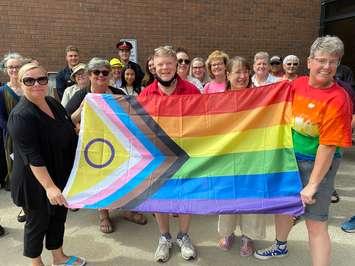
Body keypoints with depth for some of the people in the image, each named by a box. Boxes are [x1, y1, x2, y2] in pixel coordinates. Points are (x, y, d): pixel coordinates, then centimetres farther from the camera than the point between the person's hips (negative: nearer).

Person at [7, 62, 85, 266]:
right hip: (36, 182, -7)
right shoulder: (21, 116, -22)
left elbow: (68, 132, 17)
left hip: (61, 175, 8)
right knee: (38, 221, 12)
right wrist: (49, 186, -31)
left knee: (59, 216, 21)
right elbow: (32, 156, -27)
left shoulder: (53, 104, 1)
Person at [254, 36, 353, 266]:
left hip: (317, 163, -6)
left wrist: (313, 184, -19)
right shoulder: (297, 84, -3)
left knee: (315, 222, 0)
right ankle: (281, 246, 48)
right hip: (289, 156, 7)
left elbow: (328, 145, -21)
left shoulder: (338, 99, -20)